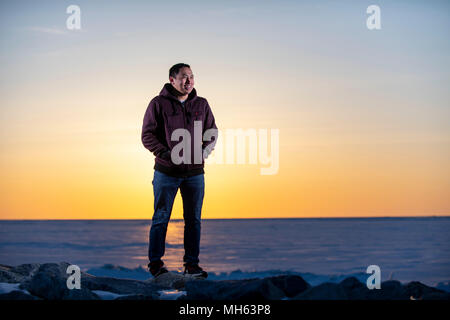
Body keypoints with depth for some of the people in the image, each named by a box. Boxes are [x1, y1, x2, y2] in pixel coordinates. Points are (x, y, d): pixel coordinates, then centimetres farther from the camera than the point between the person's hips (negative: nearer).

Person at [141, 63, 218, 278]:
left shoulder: (201, 105, 9)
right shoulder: (158, 104, -1)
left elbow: (212, 132, 14)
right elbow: (147, 135, -3)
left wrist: (204, 151, -5)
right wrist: (166, 153, -16)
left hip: (195, 173, 3)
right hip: (166, 172, -3)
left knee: (193, 220, 5)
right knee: (161, 218, 0)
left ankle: (191, 264, 13)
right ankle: (155, 263, 9)